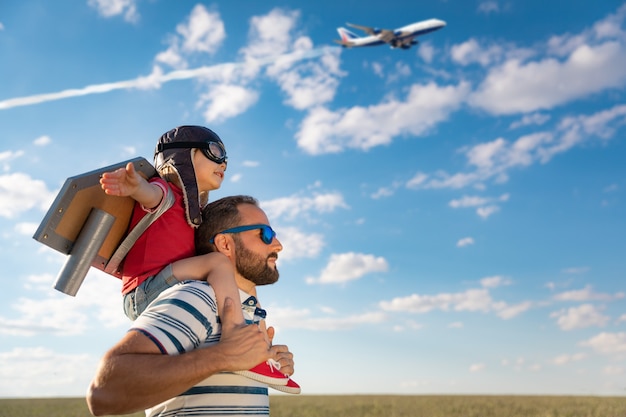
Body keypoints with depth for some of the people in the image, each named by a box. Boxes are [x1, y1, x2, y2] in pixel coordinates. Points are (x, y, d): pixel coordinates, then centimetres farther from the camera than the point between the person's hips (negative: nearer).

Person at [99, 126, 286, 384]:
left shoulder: (193, 208, 22)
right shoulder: (166, 192, -4)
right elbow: (150, 192, -28)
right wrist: (134, 184, -50)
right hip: (146, 291, -9)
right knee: (218, 262, -26)